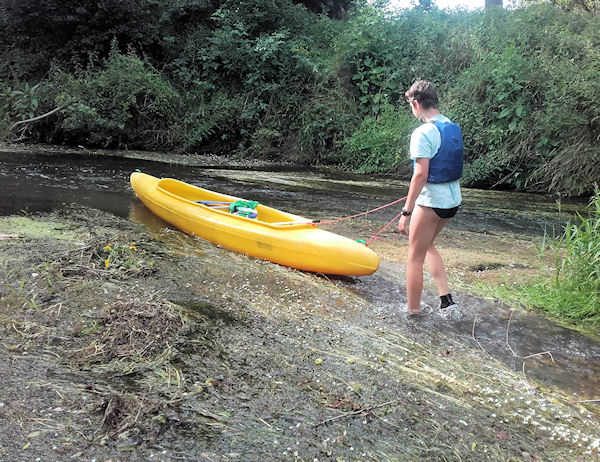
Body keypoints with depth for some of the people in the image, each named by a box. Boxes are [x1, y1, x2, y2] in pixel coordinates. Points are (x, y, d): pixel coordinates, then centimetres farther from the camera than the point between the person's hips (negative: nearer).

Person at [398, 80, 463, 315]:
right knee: (427, 245, 27)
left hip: (432, 202, -9)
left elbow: (421, 175, -24)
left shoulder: (423, 133, -18)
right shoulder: (454, 127, 8)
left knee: (415, 257, 6)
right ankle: (446, 297, 22)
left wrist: (406, 212, -20)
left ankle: (413, 310, 18)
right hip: (453, 199, 9)